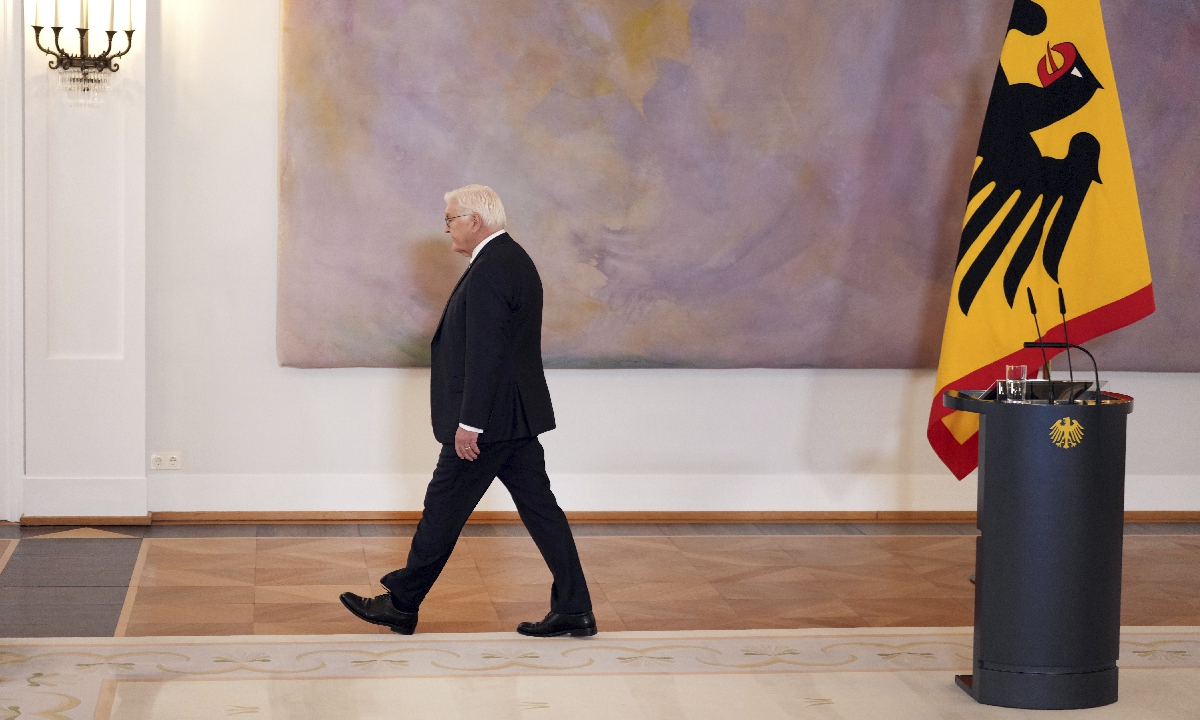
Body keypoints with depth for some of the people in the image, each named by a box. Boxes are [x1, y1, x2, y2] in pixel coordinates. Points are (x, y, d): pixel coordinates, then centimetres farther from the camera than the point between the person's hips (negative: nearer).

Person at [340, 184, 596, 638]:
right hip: (520, 415, 10)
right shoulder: (517, 260, 13)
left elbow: (484, 354, -23)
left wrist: (468, 423, -20)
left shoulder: (488, 272, -18)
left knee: (444, 510, 2)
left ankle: (401, 604, 15)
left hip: (488, 418, -10)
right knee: (538, 506, 9)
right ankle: (573, 609, 9)